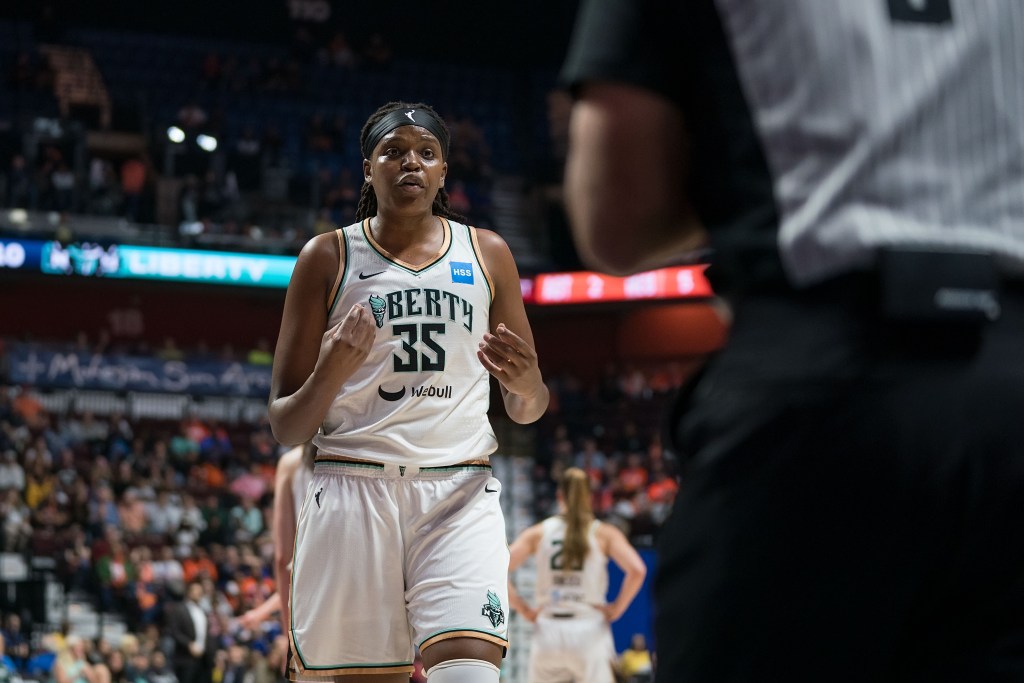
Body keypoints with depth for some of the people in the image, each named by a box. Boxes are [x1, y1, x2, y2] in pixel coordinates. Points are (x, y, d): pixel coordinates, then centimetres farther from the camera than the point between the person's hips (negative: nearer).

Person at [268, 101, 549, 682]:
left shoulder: (487, 254, 12)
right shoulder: (328, 258, 6)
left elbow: (528, 412, 19)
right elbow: (285, 427, 5)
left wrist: (526, 384, -5)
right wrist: (331, 371, -16)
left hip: (459, 494, 1)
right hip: (354, 487, -1)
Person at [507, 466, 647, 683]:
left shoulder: (538, 533, 5)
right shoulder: (603, 533, 0)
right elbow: (637, 570, -15)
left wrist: (523, 609, 3)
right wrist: (617, 608, -3)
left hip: (548, 633, 2)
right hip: (590, 631, -2)